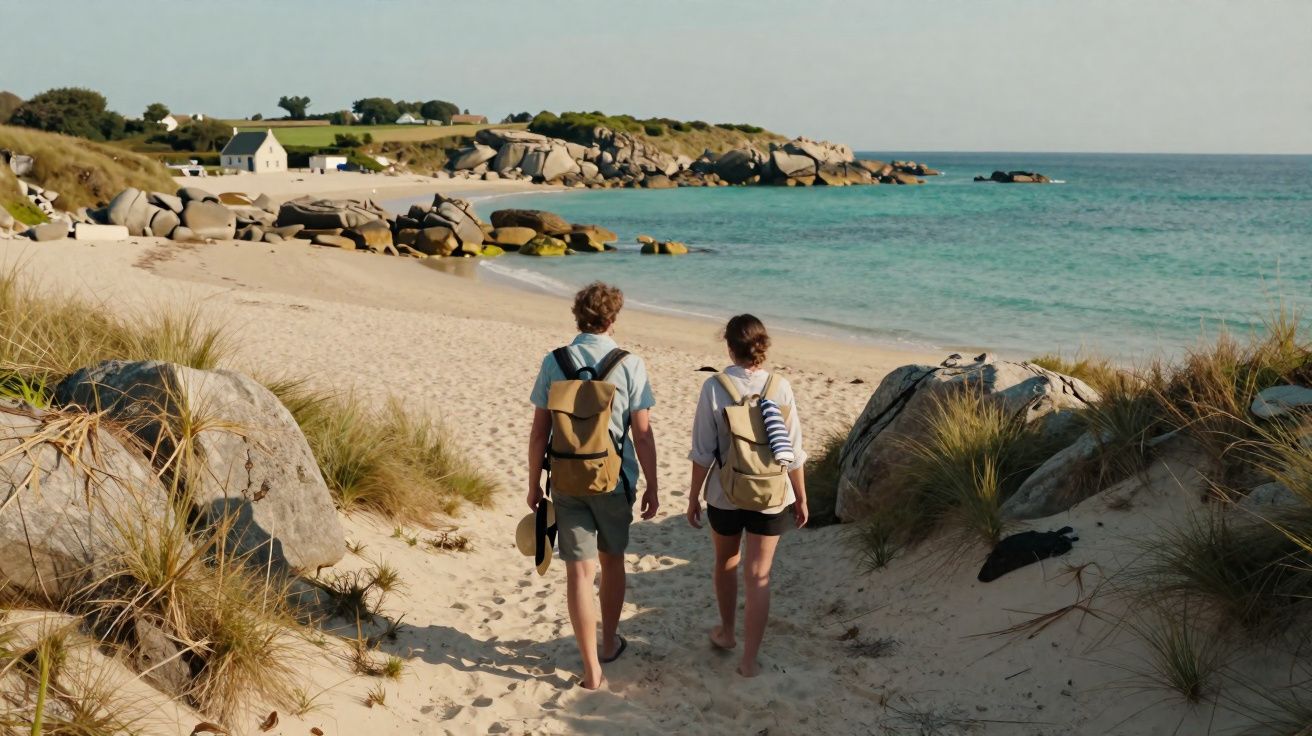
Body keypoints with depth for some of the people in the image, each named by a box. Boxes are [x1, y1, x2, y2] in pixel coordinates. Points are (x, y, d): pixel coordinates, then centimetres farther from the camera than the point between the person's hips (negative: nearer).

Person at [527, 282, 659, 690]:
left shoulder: (553, 362, -4)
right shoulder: (630, 365, -8)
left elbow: (539, 431, -2)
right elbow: (642, 434, -7)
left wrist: (534, 484, 7)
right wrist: (652, 486, 2)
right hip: (614, 480, 0)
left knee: (579, 570, 4)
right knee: (612, 560, 21)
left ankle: (591, 668, 5)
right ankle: (610, 642, 37)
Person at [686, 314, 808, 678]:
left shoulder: (714, 387, -13)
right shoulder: (780, 387, -10)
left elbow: (703, 452, -9)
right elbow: (793, 452, -5)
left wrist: (694, 497, 3)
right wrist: (801, 498, 8)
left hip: (724, 495, 0)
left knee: (726, 563, 23)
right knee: (758, 575, 7)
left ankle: (727, 632, 42)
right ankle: (749, 658, 10)